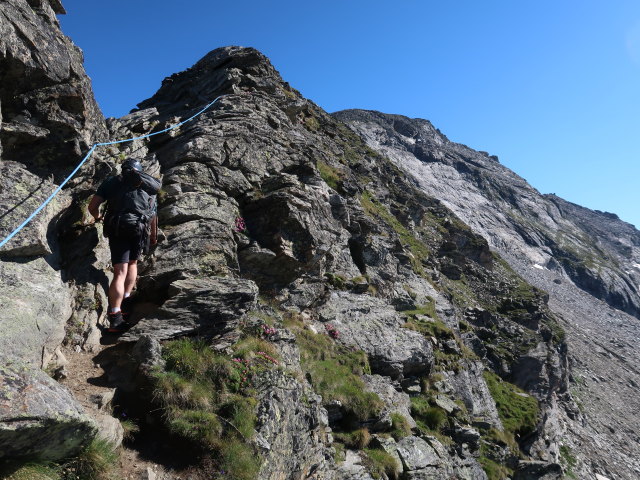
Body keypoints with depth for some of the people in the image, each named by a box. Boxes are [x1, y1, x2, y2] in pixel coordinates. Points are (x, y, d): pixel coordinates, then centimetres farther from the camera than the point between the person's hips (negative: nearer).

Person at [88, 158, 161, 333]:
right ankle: (126, 302, 22)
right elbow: (153, 215, 24)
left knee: (120, 272, -6)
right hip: (140, 229, 1)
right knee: (132, 262, 26)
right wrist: (154, 236, 36)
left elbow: (92, 206, 8)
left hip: (117, 228, -1)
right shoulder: (150, 184, 21)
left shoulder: (112, 181, 16)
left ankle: (115, 317, -15)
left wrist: (98, 217, 31)